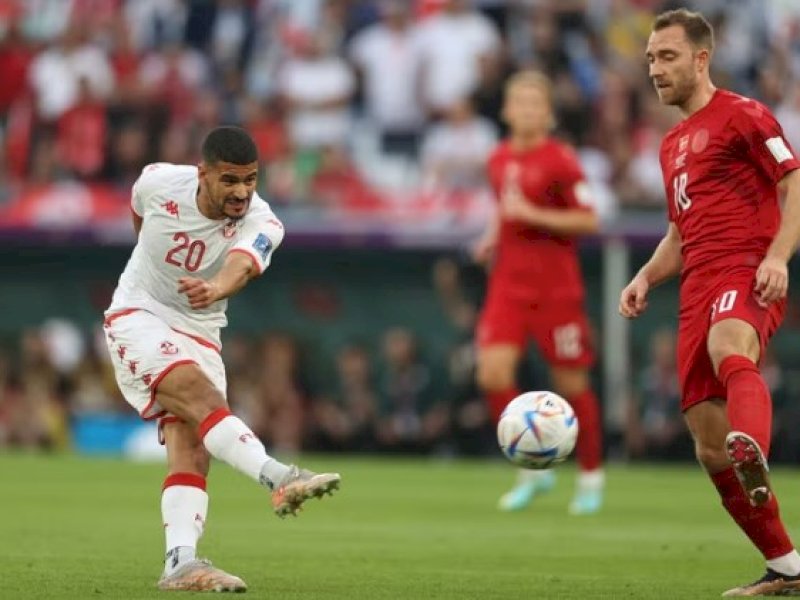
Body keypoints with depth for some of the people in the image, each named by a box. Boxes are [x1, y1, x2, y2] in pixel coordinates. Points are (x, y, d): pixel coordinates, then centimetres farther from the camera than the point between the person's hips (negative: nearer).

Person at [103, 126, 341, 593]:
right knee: (198, 392, -29)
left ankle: (181, 563, -21)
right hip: (137, 315, -3)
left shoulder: (261, 224, -18)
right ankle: (280, 479, -47)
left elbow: (242, 264, -41)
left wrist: (218, 288, -63)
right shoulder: (159, 182, -13)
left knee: (192, 448, -14)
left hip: (198, 333, 3)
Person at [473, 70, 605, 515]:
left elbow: (589, 221, -12)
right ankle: (534, 468, 4)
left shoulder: (560, 160, -9)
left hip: (557, 288, -5)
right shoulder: (499, 159, 10)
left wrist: (532, 214, -19)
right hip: (508, 283, 5)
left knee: (571, 384, 2)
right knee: (493, 374, -11)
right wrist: (492, 239, 9)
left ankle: (592, 476, 20)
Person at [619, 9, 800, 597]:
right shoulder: (673, 144, 26)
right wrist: (646, 278, 15)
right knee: (709, 444, 0)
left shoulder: (741, 115, 3)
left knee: (729, 351, -42)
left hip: (746, 274, -8)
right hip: (697, 290, 8)